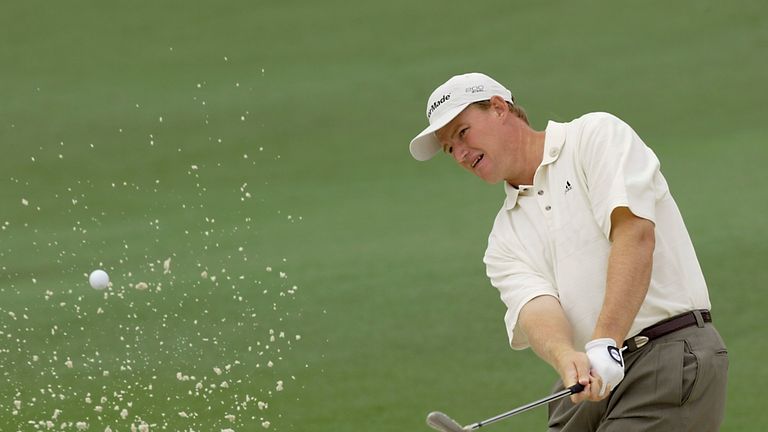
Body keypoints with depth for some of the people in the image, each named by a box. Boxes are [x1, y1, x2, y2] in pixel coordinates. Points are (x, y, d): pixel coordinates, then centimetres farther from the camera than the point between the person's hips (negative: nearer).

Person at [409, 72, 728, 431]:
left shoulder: (597, 135, 1)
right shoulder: (505, 238, 17)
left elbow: (634, 231, -13)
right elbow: (535, 307, -2)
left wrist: (605, 344, -24)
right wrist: (568, 360, -26)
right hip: (591, 385, 7)